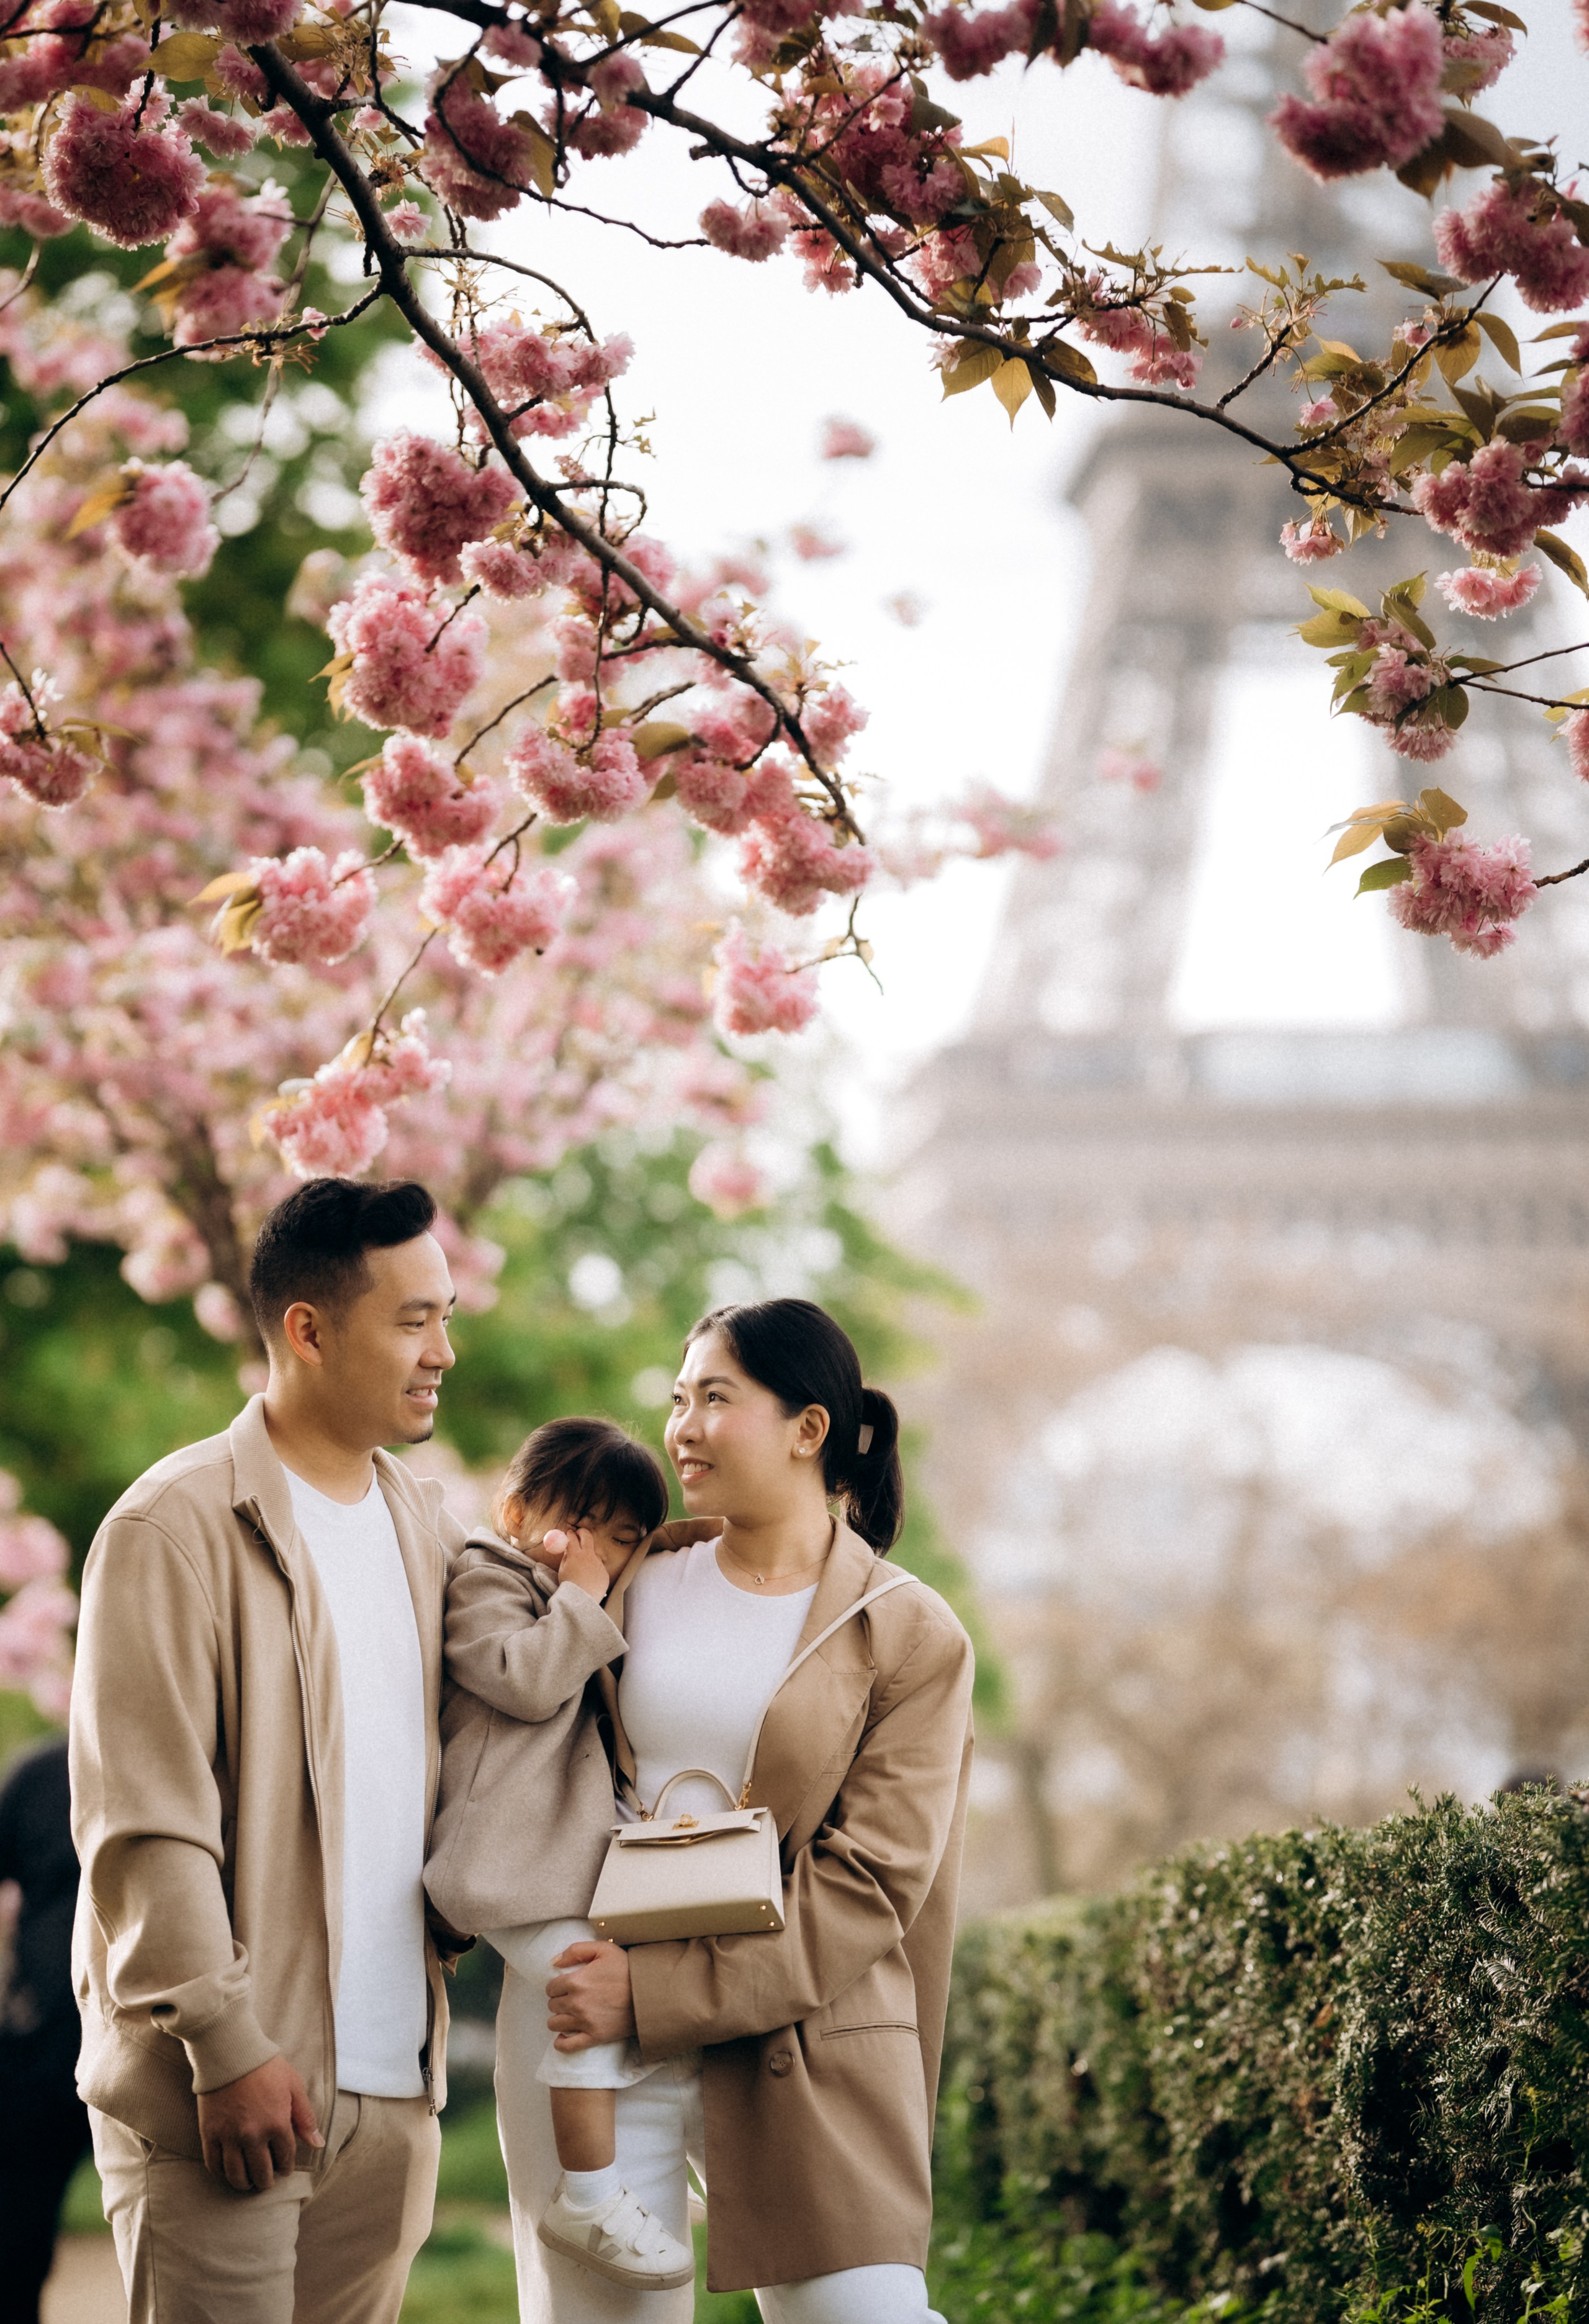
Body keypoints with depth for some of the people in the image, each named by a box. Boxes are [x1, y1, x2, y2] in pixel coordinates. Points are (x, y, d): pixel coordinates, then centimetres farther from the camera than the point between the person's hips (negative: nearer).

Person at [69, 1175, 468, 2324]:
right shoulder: (177, 1527, -7)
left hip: (395, 2092, 6)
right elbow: (143, 1825, -12)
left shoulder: (429, 1530, 14)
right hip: (221, 2096, -6)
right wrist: (227, 2047, -16)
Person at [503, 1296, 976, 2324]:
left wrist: (658, 1993, -16)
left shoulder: (910, 1636, -1)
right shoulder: (631, 1576, 11)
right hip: (582, 2023, 3)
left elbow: (869, 1886, -8)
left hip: (798, 2050, -3)